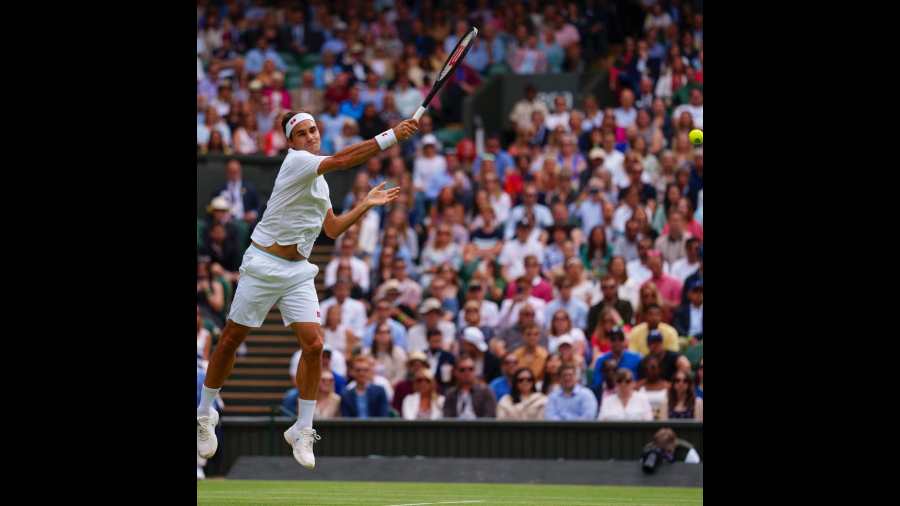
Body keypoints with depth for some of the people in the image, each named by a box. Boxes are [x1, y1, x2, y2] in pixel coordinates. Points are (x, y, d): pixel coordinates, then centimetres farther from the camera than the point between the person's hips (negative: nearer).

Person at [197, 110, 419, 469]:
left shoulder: (319, 180, 14)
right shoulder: (295, 161, -11)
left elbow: (333, 229, 21)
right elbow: (341, 160, -27)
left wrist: (366, 205, 13)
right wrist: (389, 138, -33)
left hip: (298, 271, 6)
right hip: (263, 265, -6)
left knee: (313, 343, -9)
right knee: (232, 339, 4)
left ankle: (302, 430, 0)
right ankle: (204, 414, 22)